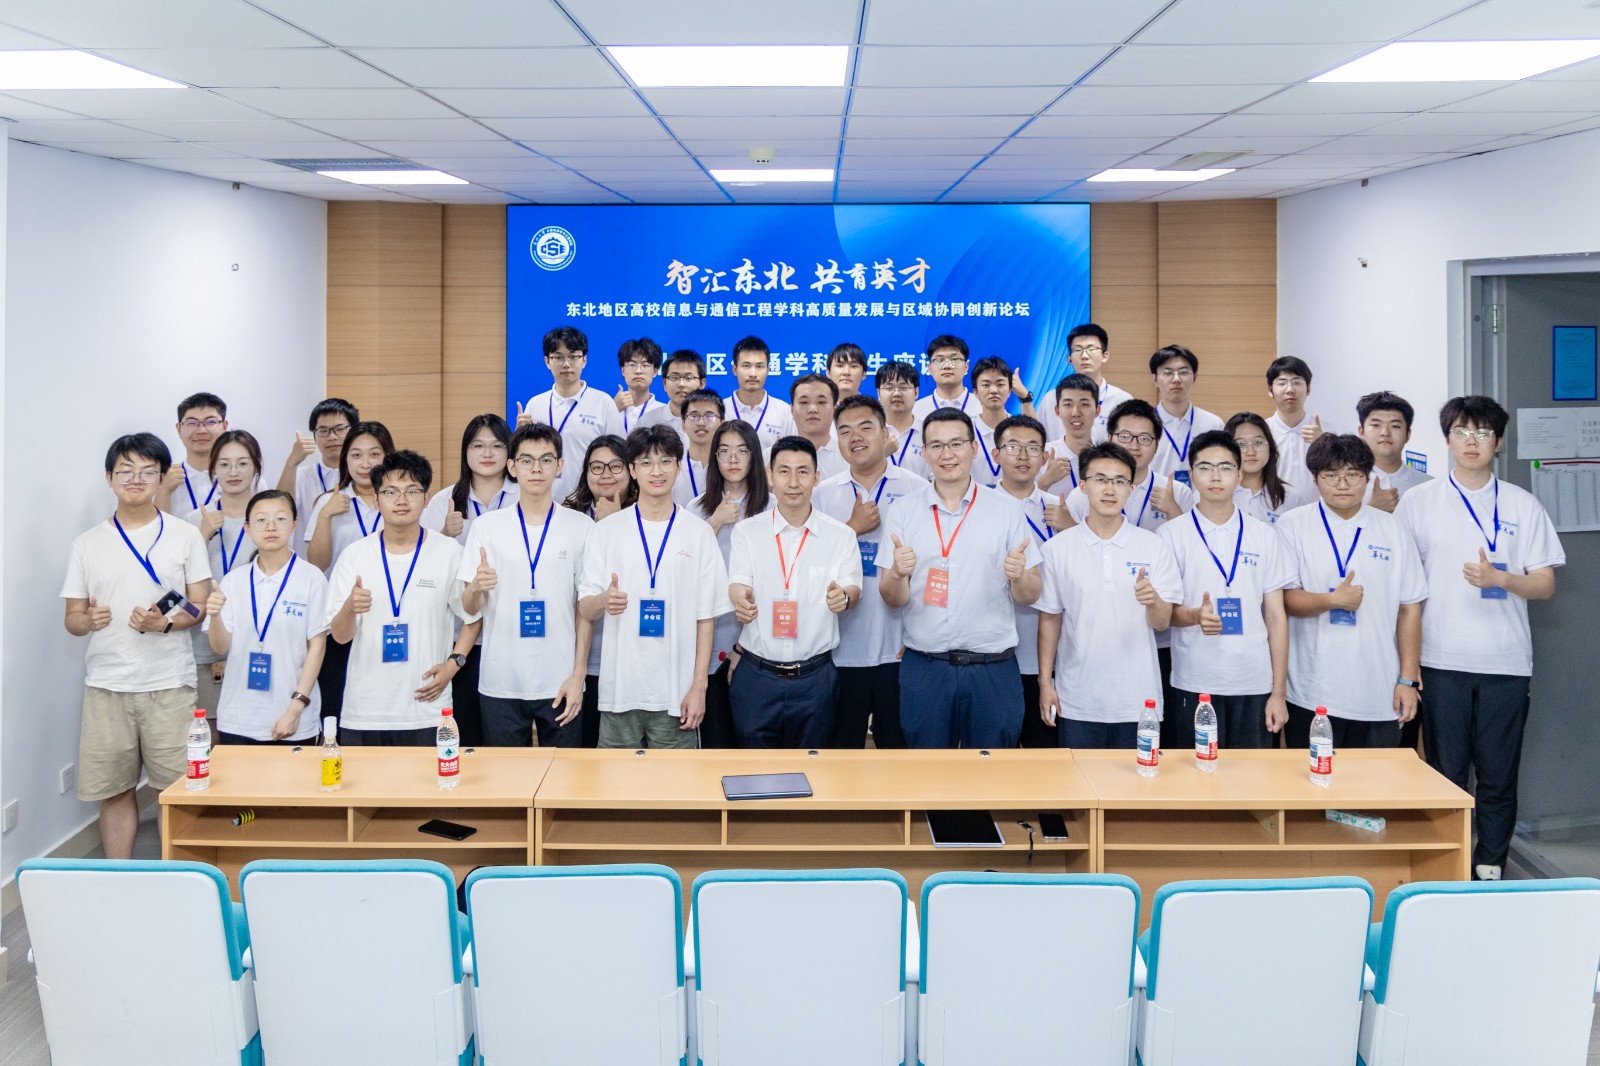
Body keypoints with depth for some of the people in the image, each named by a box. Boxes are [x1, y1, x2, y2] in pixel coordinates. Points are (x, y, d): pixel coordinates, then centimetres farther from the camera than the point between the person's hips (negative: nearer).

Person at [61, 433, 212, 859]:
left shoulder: (185, 536, 4)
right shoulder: (87, 544, 8)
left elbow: (201, 605, 2)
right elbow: (72, 617, 9)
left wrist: (166, 622, -17)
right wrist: (87, 621, -14)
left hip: (169, 684, -1)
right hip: (106, 684, 2)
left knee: (177, 788, -1)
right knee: (114, 790, 5)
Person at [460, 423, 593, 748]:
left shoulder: (581, 527, 2)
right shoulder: (486, 526, 3)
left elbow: (586, 608, 3)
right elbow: (469, 609, 2)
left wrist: (578, 675, -4)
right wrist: (475, 589, -21)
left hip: (560, 683, 0)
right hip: (500, 683, 0)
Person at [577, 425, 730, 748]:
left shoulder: (699, 533, 4)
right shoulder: (607, 530, 5)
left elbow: (705, 618, 4)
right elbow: (585, 609, 4)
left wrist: (699, 687, -3)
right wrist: (604, 601, -19)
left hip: (676, 691, -1)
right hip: (619, 688, 1)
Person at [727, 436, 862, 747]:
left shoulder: (841, 535, 2)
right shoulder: (747, 531, 2)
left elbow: (853, 589, -2)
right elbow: (737, 585, -5)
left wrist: (843, 596, -27)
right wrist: (740, 600, -30)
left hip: (816, 676, 0)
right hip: (756, 673, 0)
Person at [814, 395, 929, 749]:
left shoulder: (916, 490, 0)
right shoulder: (823, 494, 7)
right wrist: (854, 527, -10)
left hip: (899, 649, -2)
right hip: (842, 649, 2)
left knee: (898, 746, 7)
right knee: (841, 748, 10)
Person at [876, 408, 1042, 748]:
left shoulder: (1008, 510, 3)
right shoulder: (902, 515, 5)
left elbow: (1029, 596, 4)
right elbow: (892, 599, 2)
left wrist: (1018, 576, -18)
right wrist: (898, 574, -18)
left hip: (993, 668, 0)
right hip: (924, 667, 1)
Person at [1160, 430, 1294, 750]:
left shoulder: (1264, 537, 8)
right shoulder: (1172, 535, 2)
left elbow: (1276, 617, 7)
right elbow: (1163, 611, 1)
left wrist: (1279, 692, 2)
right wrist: (1195, 616, -22)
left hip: (1254, 685, 1)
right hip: (1195, 685, -1)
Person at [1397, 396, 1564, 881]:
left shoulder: (1523, 505, 7)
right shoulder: (1418, 502, 4)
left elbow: (1545, 584, 5)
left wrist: (1500, 579, -16)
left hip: (1505, 662, 1)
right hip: (1441, 660, -1)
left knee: (1498, 777, 6)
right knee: (1445, 773, 5)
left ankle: (1490, 871, 18)